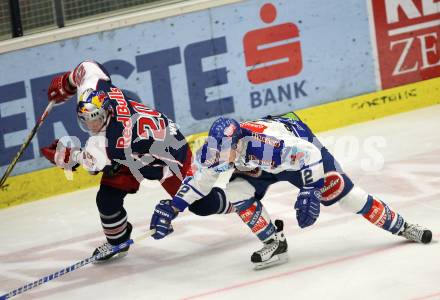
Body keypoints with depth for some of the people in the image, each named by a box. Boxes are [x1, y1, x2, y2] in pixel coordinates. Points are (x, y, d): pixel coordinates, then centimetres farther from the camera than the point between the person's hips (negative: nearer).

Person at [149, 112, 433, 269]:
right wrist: (170, 208, -12)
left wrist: (311, 192, -40)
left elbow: (309, 154, -38)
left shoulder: (259, 143, -45)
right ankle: (275, 243, -4)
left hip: (300, 140, -6)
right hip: (260, 168, 6)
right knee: (235, 192, -18)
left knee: (340, 191, -7)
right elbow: (200, 179, -6)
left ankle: (399, 225, 10)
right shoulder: (217, 151, -26)